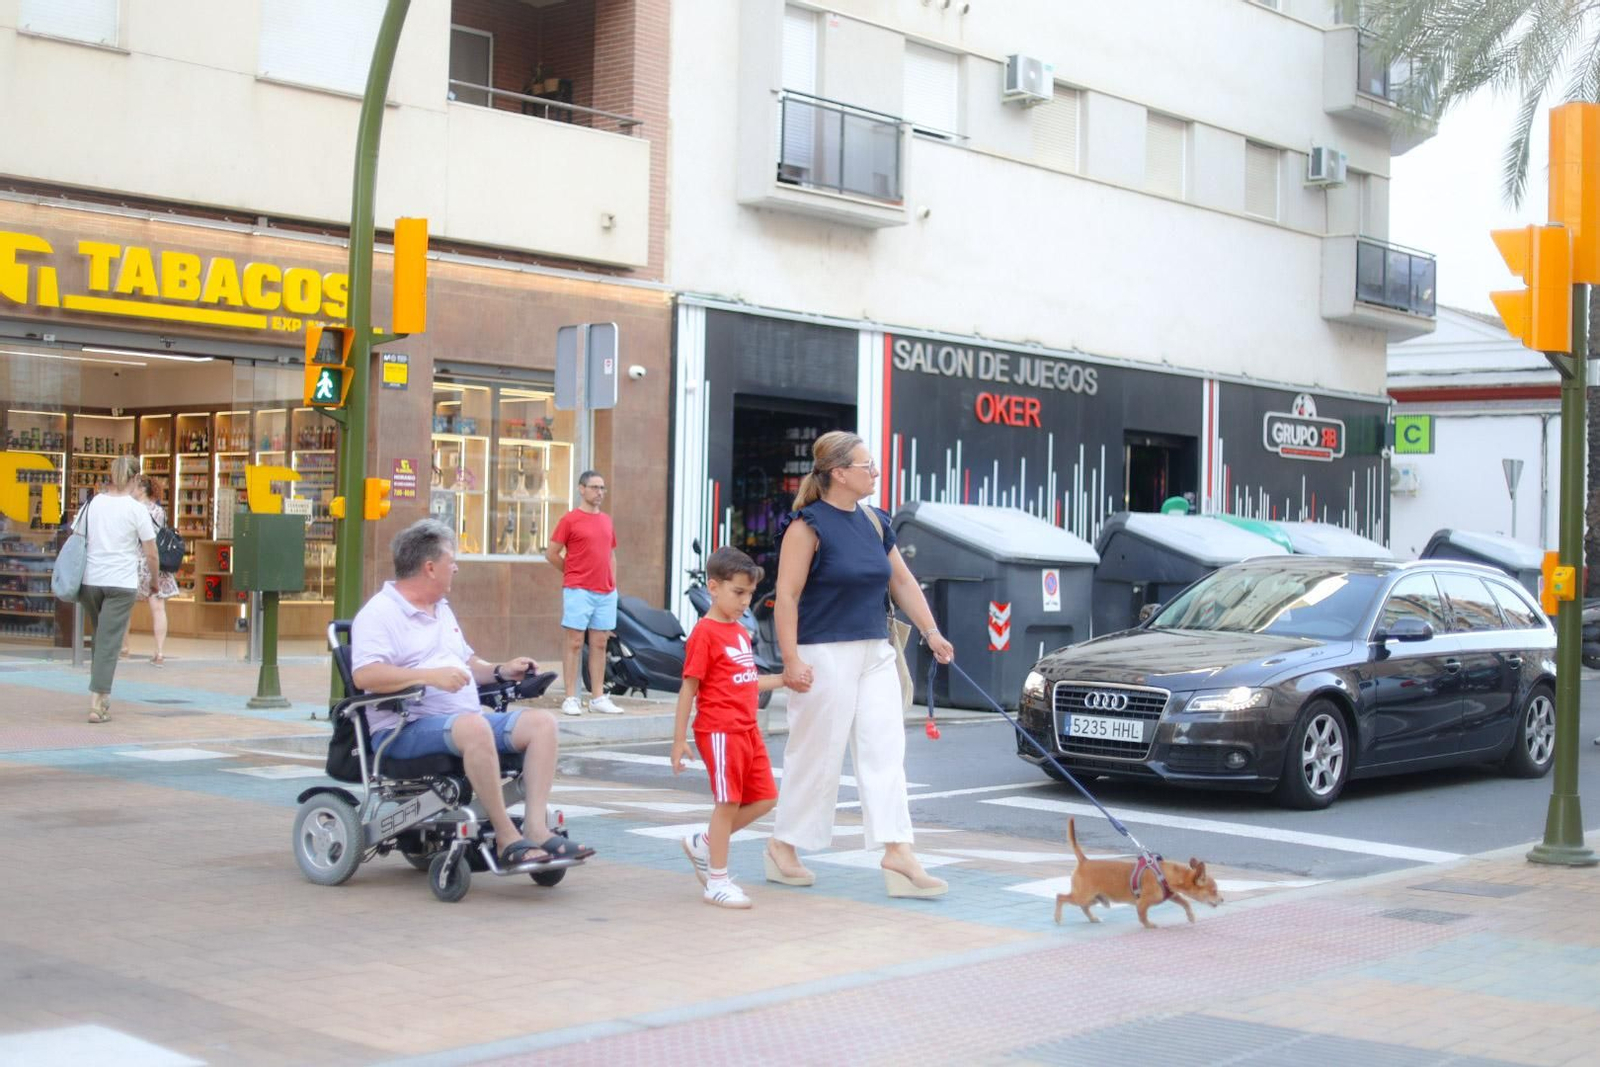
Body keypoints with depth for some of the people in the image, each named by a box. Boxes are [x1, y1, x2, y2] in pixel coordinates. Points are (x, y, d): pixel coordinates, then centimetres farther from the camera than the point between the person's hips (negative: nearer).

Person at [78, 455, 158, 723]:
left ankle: (101, 696, 23)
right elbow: (151, 554, -4)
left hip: (90, 580, 4)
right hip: (121, 583, -4)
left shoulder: (92, 504, 5)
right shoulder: (136, 509, -6)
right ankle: (98, 702, -8)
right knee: (109, 642, -3)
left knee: (101, 638, 19)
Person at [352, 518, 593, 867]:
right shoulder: (379, 613, -5)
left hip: (468, 721, 9)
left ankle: (536, 827, -24)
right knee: (474, 727, -38)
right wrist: (430, 675, -28)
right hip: (406, 730, -9)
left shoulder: (442, 610, 25)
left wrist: (500, 671, 13)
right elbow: (364, 675, -20)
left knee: (542, 722, -12)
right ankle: (507, 839, -32)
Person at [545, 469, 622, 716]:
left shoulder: (607, 521, 14)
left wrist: (613, 584, 11)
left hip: (606, 593, 6)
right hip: (578, 591, -5)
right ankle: (571, 698, 0)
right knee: (574, 643, -3)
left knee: (599, 644, 8)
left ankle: (598, 697, 13)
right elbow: (551, 553, -2)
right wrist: (574, 573, 7)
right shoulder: (570, 520, -4)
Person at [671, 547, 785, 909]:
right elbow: (689, 688, -12)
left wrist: (783, 679, 13)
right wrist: (679, 739, -14)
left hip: (748, 730, 9)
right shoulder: (705, 633, -11)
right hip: (720, 730, -9)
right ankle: (717, 881, 6)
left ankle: (703, 844, 24)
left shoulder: (741, 632, 14)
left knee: (764, 800, 10)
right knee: (728, 803, -4)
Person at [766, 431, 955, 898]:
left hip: (875, 654, 7)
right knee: (816, 755, 2)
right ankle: (783, 845, 19)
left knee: (885, 752, 0)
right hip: (825, 656, -7)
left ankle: (897, 853, -1)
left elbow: (903, 582, 19)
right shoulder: (808, 525, -11)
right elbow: (787, 596, -15)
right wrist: (791, 659, -21)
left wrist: (931, 632, 12)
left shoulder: (875, 523, 12)